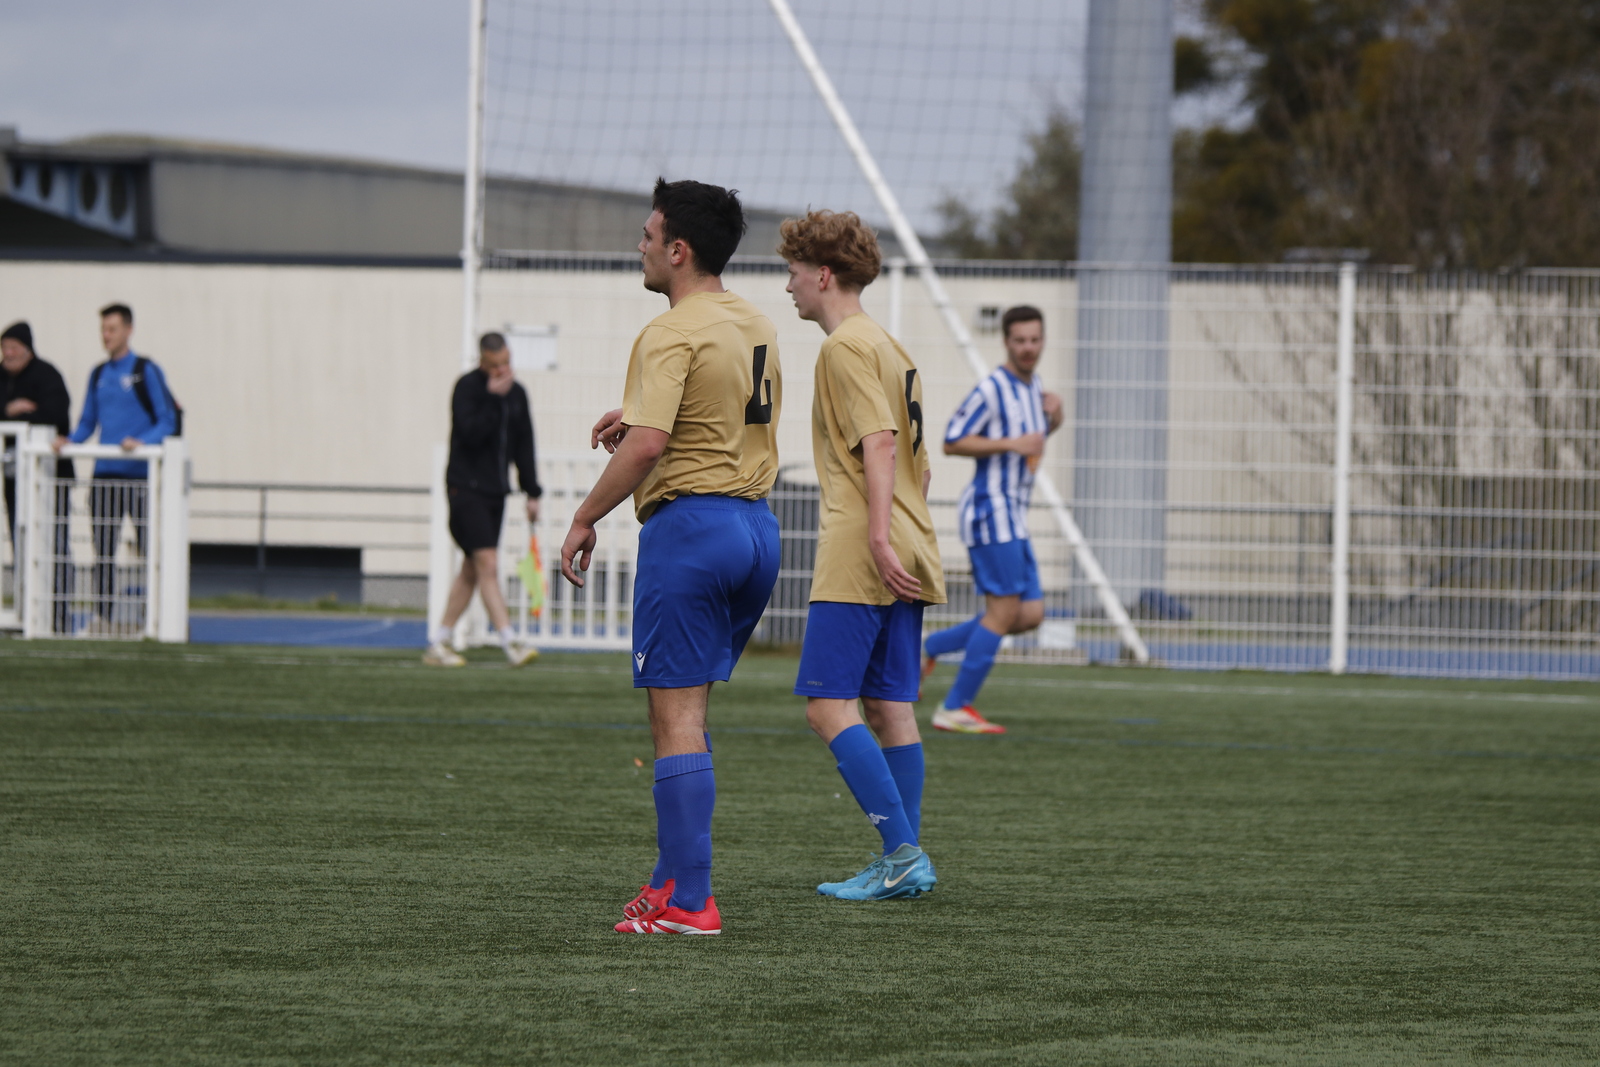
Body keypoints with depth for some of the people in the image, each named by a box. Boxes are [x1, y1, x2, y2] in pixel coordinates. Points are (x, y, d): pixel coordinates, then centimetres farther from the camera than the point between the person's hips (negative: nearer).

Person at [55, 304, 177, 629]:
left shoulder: (146, 371, -2)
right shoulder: (98, 375, 15)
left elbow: (167, 422, -5)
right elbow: (87, 422, 19)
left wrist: (142, 442, -21)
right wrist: (69, 441, 0)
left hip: (140, 475, -5)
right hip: (104, 474, 5)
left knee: (151, 548, -5)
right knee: (103, 550, 3)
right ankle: (102, 617, 6)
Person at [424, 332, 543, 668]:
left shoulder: (516, 393, 11)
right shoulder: (467, 387, -9)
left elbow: (524, 445, 17)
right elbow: (470, 433, -21)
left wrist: (532, 492, 14)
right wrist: (493, 399, -22)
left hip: (495, 491, 7)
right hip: (466, 488, -7)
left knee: (472, 570, 8)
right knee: (487, 565, -14)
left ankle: (438, 641, 15)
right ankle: (510, 643, -20)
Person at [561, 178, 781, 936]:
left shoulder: (672, 335, -14)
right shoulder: (755, 327, 13)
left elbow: (647, 445, -24)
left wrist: (584, 519, -14)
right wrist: (638, 418, 21)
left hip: (688, 524, -9)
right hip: (756, 525, 9)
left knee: (677, 716, -5)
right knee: (688, 709, 17)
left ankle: (686, 902, -6)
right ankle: (674, 877, 18)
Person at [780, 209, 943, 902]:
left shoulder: (846, 347, -9)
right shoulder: (891, 348, 19)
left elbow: (878, 441, -20)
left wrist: (878, 538, -25)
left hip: (860, 562, -9)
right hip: (908, 557, 9)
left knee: (827, 704, -10)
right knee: (890, 707, 8)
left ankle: (902, 851, -15)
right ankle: (904, 864, 6)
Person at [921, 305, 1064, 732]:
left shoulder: (1033, 386, 14)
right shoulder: (991, 390, -12)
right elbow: (952, 442, -14)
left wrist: (1053, 418, 7)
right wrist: (1011, 444, -20)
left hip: (1013, 520, 9)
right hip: (990, 511, -9)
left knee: (1030, 615, 6)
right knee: (1004, 610, -11)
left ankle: (929, 647, 16)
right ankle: (956, 709, -6)